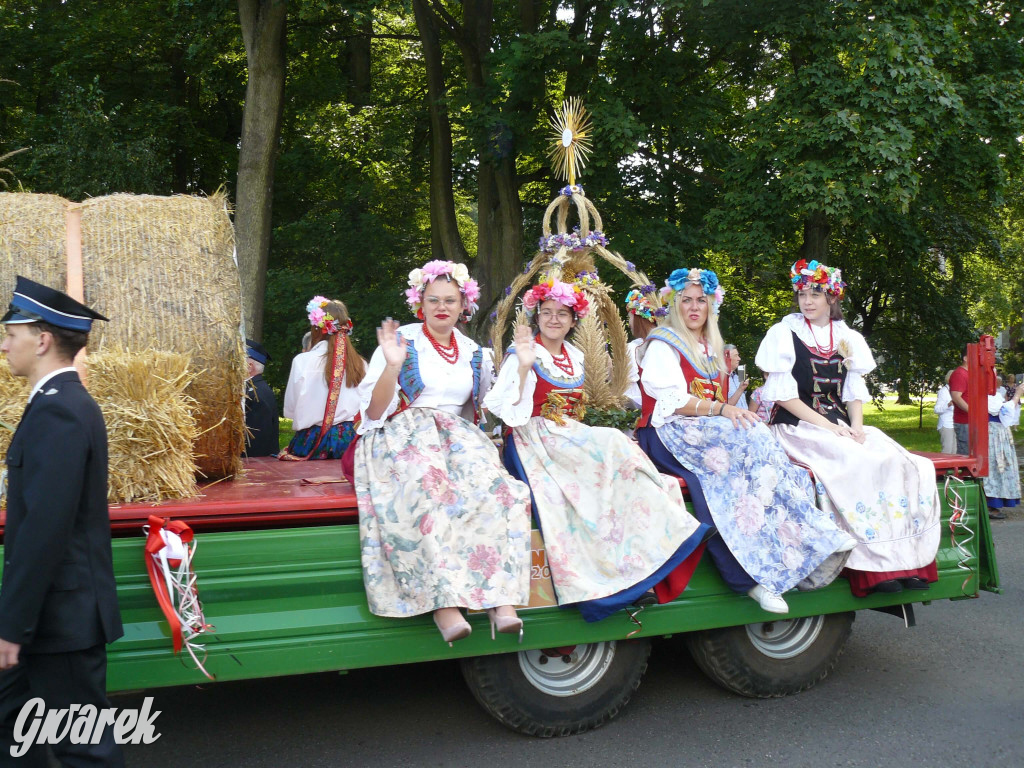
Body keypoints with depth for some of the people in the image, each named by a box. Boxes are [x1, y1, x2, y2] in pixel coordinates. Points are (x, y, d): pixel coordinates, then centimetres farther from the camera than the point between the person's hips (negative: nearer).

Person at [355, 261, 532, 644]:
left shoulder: (472, 352, 19)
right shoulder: (400, 341, 6)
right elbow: (376, 411, -2)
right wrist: (392, 366, -16)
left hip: (458, 437, 4)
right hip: (405, 436, -4)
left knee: (494, 485, -30)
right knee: (429, 486, -39)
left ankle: (502, 600, -37)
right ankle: (443, 602, -42)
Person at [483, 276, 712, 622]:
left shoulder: (575, 357, 17)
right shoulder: (524, 354, -3)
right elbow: (508, 409, -15)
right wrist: (524, 366, -26)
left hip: (570, 438, 7)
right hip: (535, 440, -7)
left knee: (618, 447, -21)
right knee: (611, 447, -27)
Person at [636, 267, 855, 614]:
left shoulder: (710, 348, 23)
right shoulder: (663, 344, 2)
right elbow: (672, 400, -12)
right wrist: (721, 409, -22)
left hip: (708, 430, 6)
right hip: (670, 434, -6)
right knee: (750, 437, -30)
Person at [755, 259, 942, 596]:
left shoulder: (848, 338, 14)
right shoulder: (784, 333, 0)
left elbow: (854, 392, 13)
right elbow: (782, 394, -7)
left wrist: (856, 426, -7)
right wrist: (827, 426, -14)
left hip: (841, 427, 5)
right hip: (799, 427, -5)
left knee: (899, 461, -19)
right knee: (857, 463, -29)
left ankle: (904, 557, -18)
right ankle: (873, 566, -23)